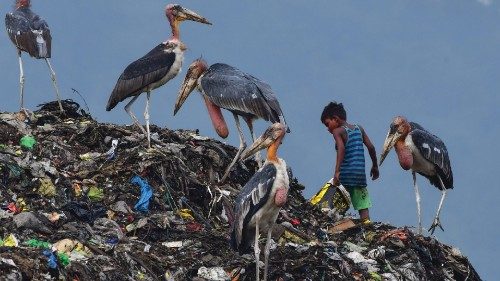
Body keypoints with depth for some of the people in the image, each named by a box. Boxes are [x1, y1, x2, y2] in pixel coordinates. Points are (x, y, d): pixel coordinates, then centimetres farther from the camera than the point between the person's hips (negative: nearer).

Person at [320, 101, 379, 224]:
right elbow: (371, 147, 12)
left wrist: (337, 171, -30)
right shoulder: (359, 129, 14)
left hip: (346, 174, -5)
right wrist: (375, 166, 24)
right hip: (360, 173, 5)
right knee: (363, 206, 5)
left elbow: (341, 148, -21)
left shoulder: (337, 131, -4)